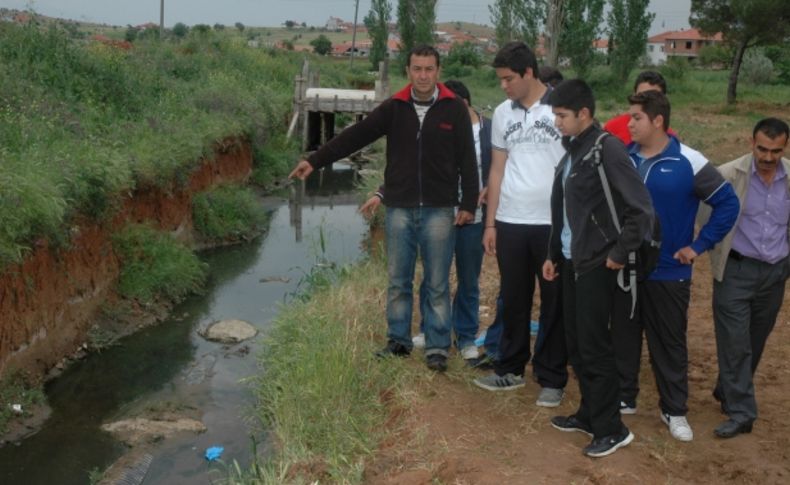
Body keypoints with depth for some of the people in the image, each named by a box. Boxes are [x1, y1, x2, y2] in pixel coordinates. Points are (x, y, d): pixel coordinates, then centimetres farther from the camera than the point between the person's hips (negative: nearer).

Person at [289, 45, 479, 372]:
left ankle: (437, 348, 15)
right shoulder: (394, 108, 3)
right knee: (397, 281, 10)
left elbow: (467, 160, -1)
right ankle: (398, 341, 24)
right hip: (399, 209, 2)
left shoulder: (454, 109, -2)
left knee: (437, 284, 4)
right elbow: (354, 137, -1)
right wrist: (315, 161, -6)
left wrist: (469, 204, -3)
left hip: (438, 210, -2)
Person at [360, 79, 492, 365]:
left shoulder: (489, 130, -5)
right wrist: (381, 194, -3)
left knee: (469, 281, 11)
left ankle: (466, 338, 25)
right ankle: (428, 330, 30)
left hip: (473, 219, -1)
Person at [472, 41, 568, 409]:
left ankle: (552, 379, 16)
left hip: (554, 222, -4)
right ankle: (511, 369, 26)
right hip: (510, 222, 4)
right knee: (513, 299, 12)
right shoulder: (502, 114, 9)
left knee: (554, 302, 5)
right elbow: (497, 170, 12)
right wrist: (490, 223, 10)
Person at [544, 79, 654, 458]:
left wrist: (619, 254, -14)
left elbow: (641, 210, -19)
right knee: (575, 343, 15)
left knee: (594, 346, -2)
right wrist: (554, 254, 18)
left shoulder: (607, 150, -16)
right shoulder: (572, 151, 11)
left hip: (596, 265, -8)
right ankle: (589, 413, 29)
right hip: (572, 262, 8)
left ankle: (611, 429, 11)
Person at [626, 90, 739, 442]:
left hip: (668, 272, -3)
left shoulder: (688, 162, -10)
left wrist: (699, 245, -7)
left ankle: (674, 410, 24)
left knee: (669, 344, 9)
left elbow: (727, 203, -5)